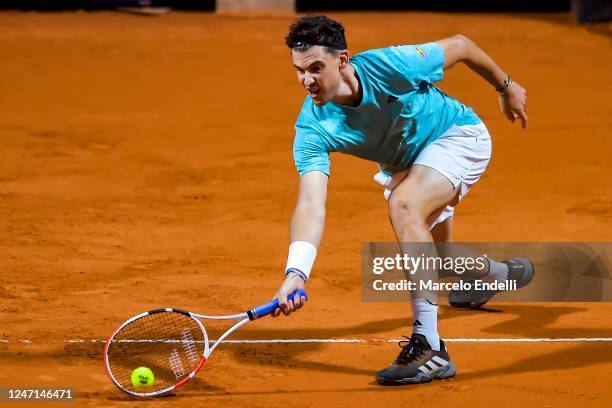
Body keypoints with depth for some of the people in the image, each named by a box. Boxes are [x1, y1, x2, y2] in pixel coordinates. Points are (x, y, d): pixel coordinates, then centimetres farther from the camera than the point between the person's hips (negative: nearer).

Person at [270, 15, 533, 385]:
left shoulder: (391, 65, -35)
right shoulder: (312, 129, -28)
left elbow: (460, 45, -16)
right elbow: (311, 204, -38)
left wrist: (506, 86, 1)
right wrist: (296, 272, -54)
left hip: (459, 134, -6)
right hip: (404, 166, 6)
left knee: (404, 206, -32)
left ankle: (429, 348, -32)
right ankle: (497, 273, 59)